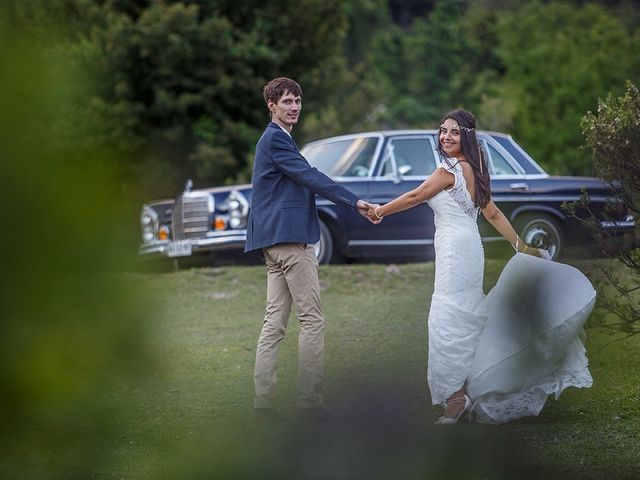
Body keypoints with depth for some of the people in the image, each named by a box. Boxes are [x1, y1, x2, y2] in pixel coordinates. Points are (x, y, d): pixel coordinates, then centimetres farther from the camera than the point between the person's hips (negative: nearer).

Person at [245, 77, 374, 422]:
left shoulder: (273, 139, 23)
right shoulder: (276, 140, -9)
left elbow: (304, 180, 26)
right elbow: (310, 178, -17)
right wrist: (354, 203, -19)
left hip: (275, 240, 10)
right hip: (289, 238, -10)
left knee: (274, 322, 6)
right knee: (312, 319, -7)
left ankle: (263, 400, 3)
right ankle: (309, 400, -8)